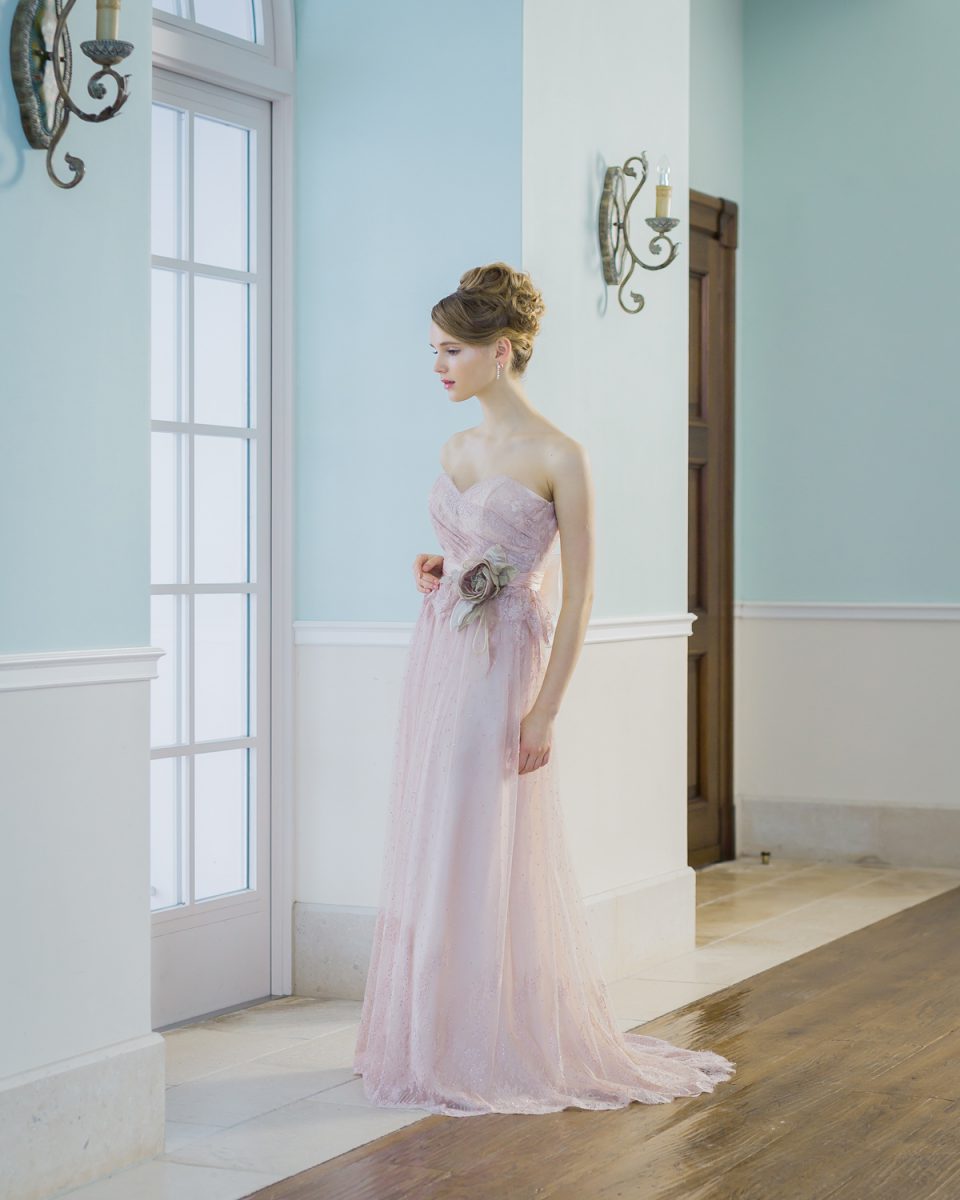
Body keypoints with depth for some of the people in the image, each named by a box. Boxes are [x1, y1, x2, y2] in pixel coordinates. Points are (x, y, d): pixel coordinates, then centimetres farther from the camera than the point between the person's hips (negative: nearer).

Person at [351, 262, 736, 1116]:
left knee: (490, 855, -3)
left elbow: (578, 596, -11)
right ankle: (439, 1039, 21)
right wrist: (436, 572, 0)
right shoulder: (457, 449, 11)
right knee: (430, 853, 10)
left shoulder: (558, 456, -10)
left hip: (502, 664, -7)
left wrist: (545, 710, -15)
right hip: (435, 659, 7)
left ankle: (506, 1049, 10)